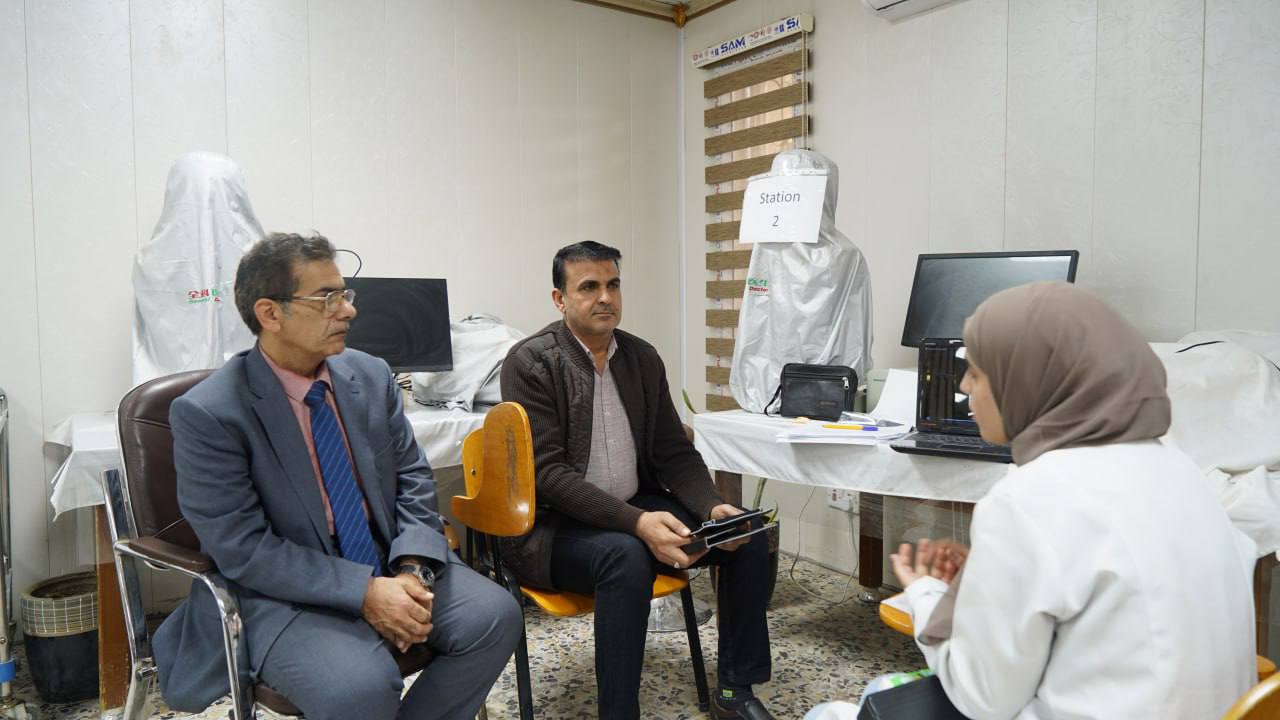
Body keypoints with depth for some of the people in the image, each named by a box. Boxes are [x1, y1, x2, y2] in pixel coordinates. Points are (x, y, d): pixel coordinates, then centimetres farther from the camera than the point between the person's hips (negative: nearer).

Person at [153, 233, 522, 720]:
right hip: (289, 591, -5)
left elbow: (413, 478, 5)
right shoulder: (208, 414, -14)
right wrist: (363, 593, -22)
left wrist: (412, 569, -13)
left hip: (390, 564, 5)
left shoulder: (371, 375, 1)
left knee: (496, 616, -16)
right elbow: (243, 549, -16)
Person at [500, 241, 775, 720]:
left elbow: (674, 453, 7)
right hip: (555, 524, -6)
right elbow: (548, 473, -19)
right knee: (626, 554, -36)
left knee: (748, 533, -9)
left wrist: (713, 508, -14)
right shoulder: (530, 363, -12)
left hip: (638, 507, 6)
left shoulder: (643, 358, 6)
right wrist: (637, 523, -30)